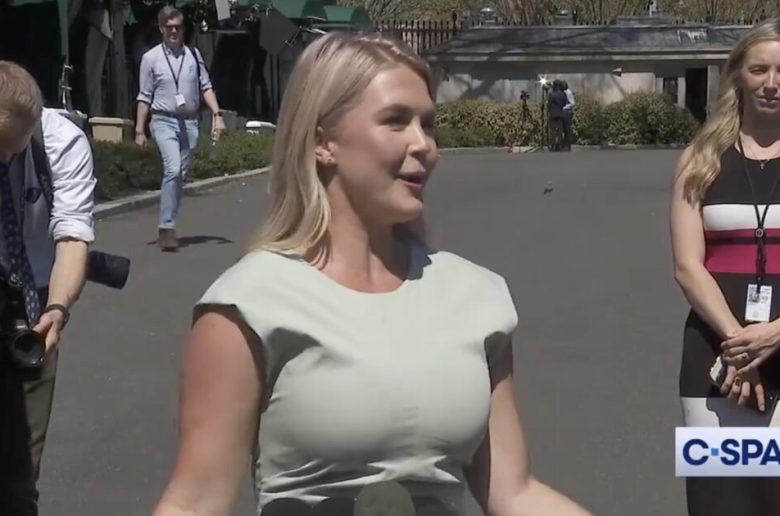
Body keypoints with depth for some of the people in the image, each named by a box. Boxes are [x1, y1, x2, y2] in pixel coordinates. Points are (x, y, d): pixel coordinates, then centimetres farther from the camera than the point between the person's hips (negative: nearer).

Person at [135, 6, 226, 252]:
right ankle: (166, 227, -17)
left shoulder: (194, 55, 6)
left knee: (180, 175, 9)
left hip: (189, 122, 4)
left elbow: (206, 86, 7)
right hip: (164, 121, -4)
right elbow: (145, 96, 1)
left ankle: (168, 227, 19)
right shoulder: (151, 58, -1)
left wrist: (217, 115, -5)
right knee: (172, 170, -22)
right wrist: (139, 129, -1)